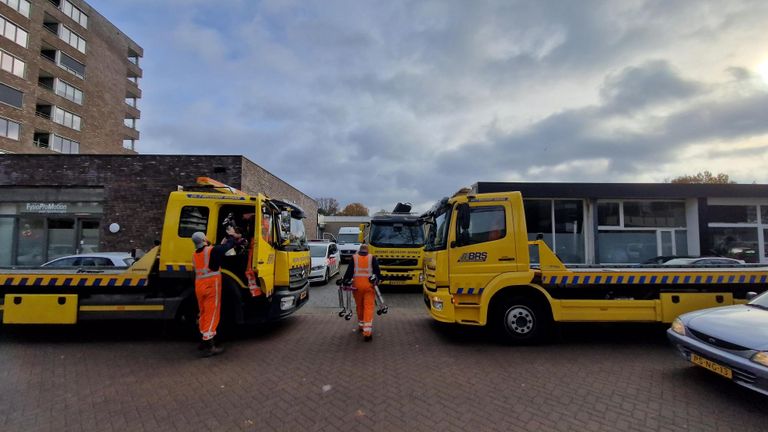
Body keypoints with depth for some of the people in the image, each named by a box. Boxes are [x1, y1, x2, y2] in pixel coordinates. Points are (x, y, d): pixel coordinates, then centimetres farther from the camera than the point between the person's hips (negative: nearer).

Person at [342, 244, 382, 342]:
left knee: (359, 306, 18)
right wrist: (377, 279, 11)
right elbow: (377, 270, 2)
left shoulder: (354, 258, 7)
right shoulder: (372, 258, 6)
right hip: (369, 285, -1)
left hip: (357, 285, 1)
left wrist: (345, 282, 8)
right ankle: (367, 331, -13)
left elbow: (349, 271, 3)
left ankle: (361, 325, 32)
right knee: (369, 307, -4)